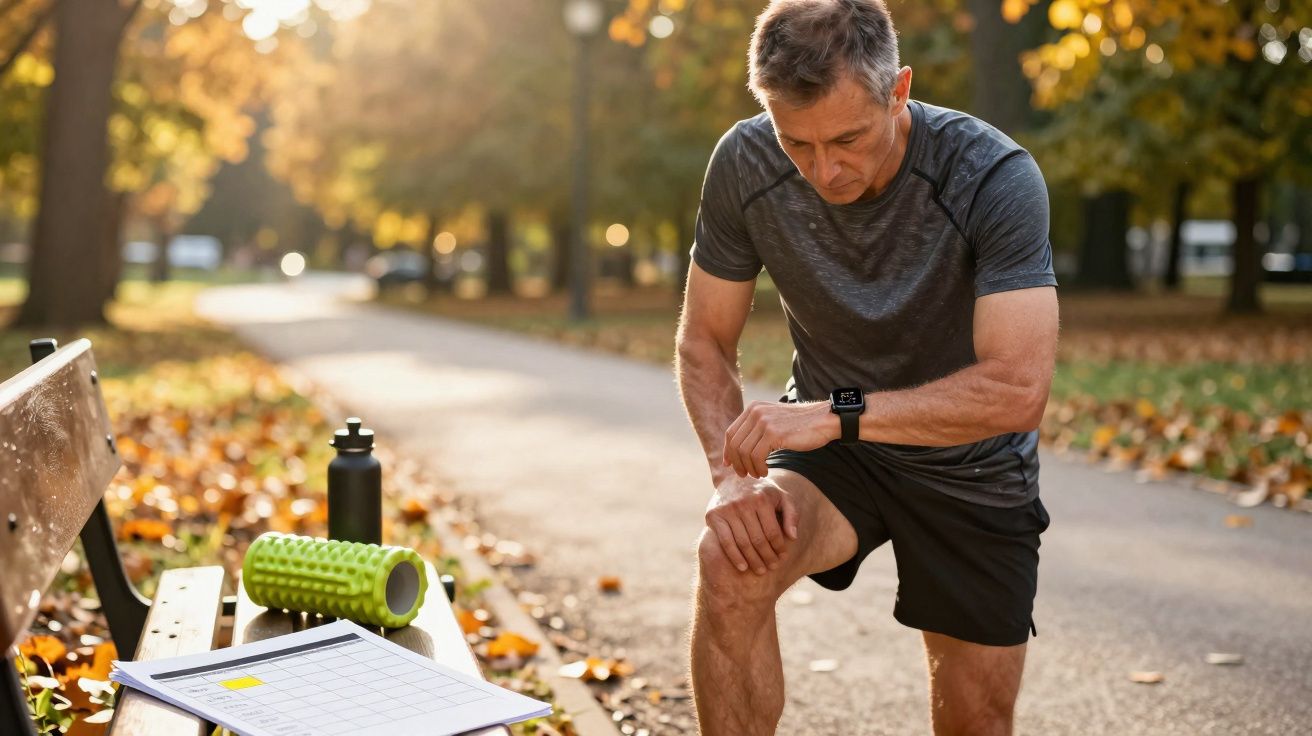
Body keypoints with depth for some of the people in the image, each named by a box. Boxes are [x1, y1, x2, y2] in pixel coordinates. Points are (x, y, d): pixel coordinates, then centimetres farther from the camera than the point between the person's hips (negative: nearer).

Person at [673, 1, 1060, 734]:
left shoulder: (996, 178, -27)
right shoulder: (746, 165, -18)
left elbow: (1018, 390, -33)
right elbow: (705, 343, -8)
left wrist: (835, 414, -40)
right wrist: (734, 473, -24)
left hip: (972, 471, -1)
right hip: (833, 452, 1)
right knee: (732, 563, -30)